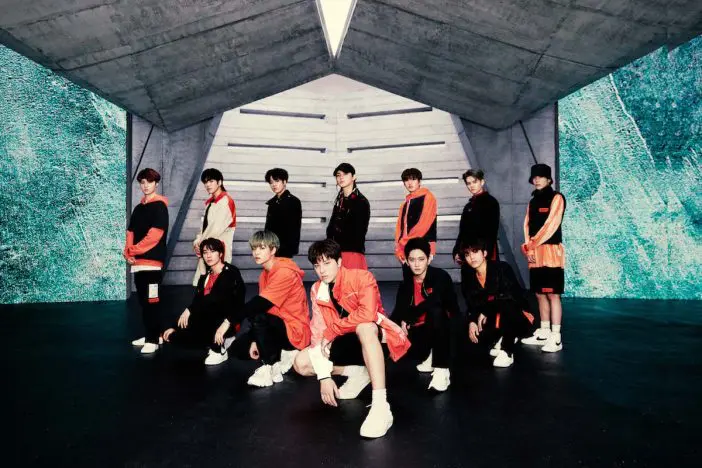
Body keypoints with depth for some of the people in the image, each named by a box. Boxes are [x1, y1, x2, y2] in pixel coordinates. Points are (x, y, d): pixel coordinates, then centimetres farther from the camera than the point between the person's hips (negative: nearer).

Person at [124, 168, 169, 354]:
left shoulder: (160, 206, -5)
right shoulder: (138, 208, 19)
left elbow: (155, 234, -15)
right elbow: (131, 232, 15)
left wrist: (135, 249, -10)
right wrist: (128, 252, -2)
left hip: (152, 261, -8)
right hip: (138, 262, 8)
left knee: (152, 302, -7)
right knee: (143, 301, 13)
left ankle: (153, 340, -3)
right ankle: (149, 335, 23)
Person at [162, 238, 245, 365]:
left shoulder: (231, 273, -10)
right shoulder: (205, 277, 11)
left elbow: (217, 297, -26)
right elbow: (196, 301, 10)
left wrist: (190, 309, -28)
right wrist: (175, 327, 4)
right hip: (210, 324, 7)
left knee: (206, 306, -34)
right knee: (175, 337, -10)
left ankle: (219, 350, -17)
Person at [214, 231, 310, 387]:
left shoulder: (284, 272, -21)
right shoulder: (264, 275, 9)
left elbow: (260, 304, -30)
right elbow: (260, 307, 8)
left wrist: (228, 321, -30)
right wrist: (256, 341, 3)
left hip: (296, 331, -9)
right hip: (279, 326, 9)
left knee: (258, 318, -32)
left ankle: (269, 367, -17)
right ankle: (282, 355, 7)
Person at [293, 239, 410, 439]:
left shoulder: (361, 277, -17)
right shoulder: (317, 290, -2)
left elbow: (367, 314, -35)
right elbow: (318, 333, -6)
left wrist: (331, 330, -23)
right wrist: (324, 375, -15)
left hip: (371, 336, -6)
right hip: (347, 342, 6)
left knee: (364, 327, -41)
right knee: (301, 363, -10)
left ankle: (381, 406, -44)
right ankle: (359, 373, 0)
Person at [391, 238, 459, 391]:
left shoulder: (441, 276, -13)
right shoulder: (405, 285, 2)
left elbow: (433, 302, -29)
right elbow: (398, 312, -2)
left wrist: (407, 319, -27)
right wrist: (402, 323, -25)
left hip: (445, 327, -5)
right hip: (421, 330, 6)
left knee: (435, 310, -36)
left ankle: (441, 370, -32)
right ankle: (431, 355, 12)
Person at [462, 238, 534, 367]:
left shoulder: (502, 268, -20)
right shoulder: (468, 275, -3)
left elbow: (508, 296, -27)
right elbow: (472, 303, 3)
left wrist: (486, 311, -20)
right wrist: (472, 321, -15)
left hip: (519, 319, -5)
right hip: (494, 319, 5)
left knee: (504, 305, -37)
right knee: (476, 335, -23)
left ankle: (507, 352, -21)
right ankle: (503, 339, 11)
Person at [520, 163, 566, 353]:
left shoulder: (556, 198, -3)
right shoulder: (533, 201, 19)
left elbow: (551, 225, -12)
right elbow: (527, 225, 11)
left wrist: (532, 244, -8)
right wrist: (528, 247, -4)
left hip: (551, 252, -7)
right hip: (534, 255, 7)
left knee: (552, 294, -8)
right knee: (540, 294, 11)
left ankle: (556, 338, -7)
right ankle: (544, 333, 20)